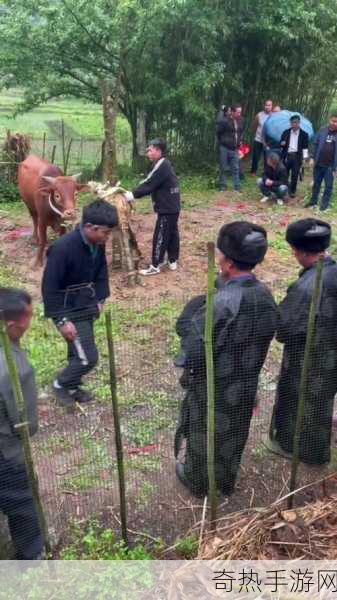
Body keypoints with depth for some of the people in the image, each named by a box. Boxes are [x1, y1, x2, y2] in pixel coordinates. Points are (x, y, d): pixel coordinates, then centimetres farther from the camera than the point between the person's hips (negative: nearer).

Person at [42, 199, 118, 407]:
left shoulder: (97, 243, -7)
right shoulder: (63, 248, -30)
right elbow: (49, 288, -24)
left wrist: (100, 300, 6)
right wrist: (62, 321, -22)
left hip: (87, 307, 7)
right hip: (69, 311, -7)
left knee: (79, 352, 19)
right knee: (88, 357, -4)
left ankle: (73, 386, 41)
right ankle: (61, 385, 21)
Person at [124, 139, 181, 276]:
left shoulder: (162, 166, -19)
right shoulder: (164, 164, 13)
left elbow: (148, 185, -21)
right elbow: (150, 184, 12)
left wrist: (131, 195, -19)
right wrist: (134, 193, 3)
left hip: (166, 208, -10)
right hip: (172, 207, 10)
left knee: (160, 236, -4)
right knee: (172, 233, 15)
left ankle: (155, 266, 2)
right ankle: (173, 261, 25)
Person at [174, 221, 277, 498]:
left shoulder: (221, 304, -33)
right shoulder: (266, 295, -10)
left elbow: (194, 349, -28)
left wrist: (194, 308, -15)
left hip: (213, 387, -6)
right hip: (246, 384, 6)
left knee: (202, 434, 21)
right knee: (234, 435, 27)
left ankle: (197, 481, 44)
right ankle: (227, 481, 49)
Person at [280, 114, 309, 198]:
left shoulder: (304, 134, 1)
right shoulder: (286, 132, 9)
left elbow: (305, 147, 0)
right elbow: (281, 143, 14)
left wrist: (305, 156, -9)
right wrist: (282, 143, -10)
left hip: (297, 156, -2)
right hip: (287, 155, 2)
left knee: (295, 175, 3)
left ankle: (292, 191, 14)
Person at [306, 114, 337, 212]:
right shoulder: (322, 131, 3)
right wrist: (314, 159, 4)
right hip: (319, 164, 3)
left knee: (328, 186, 5)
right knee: (316, 184, 15)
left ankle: (325, 204, 14)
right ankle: (313, 201, 28)